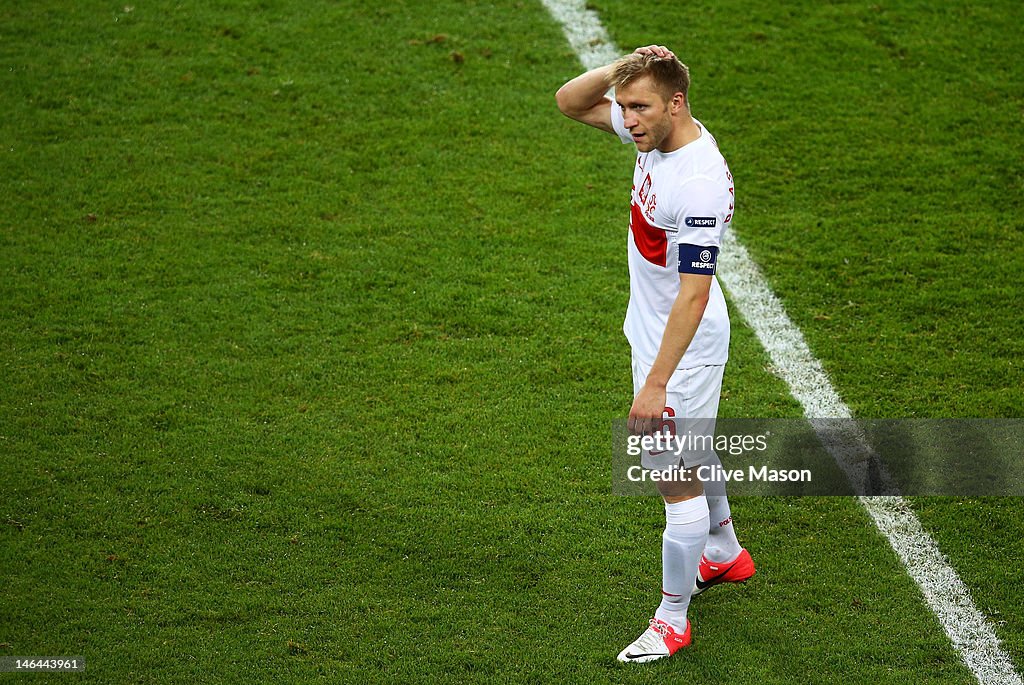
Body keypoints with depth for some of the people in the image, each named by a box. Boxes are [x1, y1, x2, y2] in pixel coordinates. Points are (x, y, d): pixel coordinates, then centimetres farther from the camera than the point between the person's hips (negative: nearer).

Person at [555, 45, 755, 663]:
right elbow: (571, 102, 5)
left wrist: (656, 382, -31)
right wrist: (622, 69, -14)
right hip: (653, 331, 10)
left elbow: (694, 293, -31)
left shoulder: (700, 184, -31)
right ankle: (725, 554, 49)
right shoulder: (658, 133, -4)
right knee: (691, 452, 27)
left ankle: (673, 618, 15)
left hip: (681, 346, -10)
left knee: (677, 477, 1)